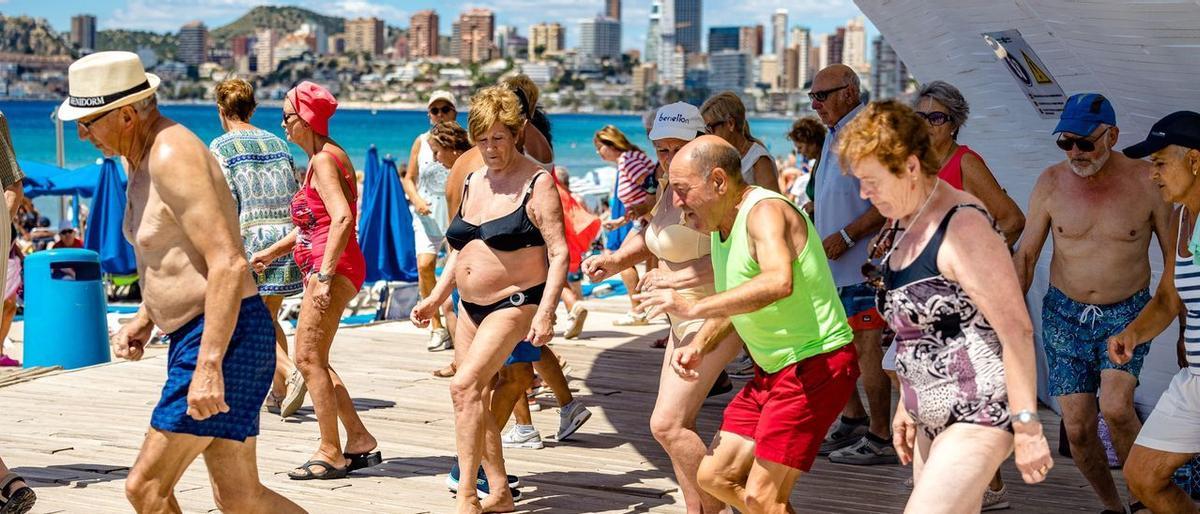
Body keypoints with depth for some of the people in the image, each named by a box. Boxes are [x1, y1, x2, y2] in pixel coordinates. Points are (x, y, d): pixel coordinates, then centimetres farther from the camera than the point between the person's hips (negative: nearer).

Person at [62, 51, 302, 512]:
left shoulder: (172, 157, -17)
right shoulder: (140, 158, 15)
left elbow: (229, 264, -25)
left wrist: (209, 365, -28)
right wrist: (144, 320, 15)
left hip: (222, 337, -10)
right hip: (194, 335, 10)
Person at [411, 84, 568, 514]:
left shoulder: (536, 183, -10)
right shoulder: (473, 182, 11)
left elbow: (559, 253, -14)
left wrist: (545, 313, -23)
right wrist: (435, 298, 14)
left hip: (515, 303, -8)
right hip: (471, 305, 8)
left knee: (465, 385, -19)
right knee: (475, 398, 7)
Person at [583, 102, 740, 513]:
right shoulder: (670, 192, 12)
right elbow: (648, 239, 22)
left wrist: (672, 278, -23)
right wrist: (614, 261, 2)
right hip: (684, 322, 10)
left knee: (667, 424, -13)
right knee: (676, 426, 12)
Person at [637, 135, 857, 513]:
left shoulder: (766, 212, -20)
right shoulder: (721, 225, 9)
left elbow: (779, 282, -41)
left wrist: (695, 307, -40)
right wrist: (699, 347, 6)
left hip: (817, 364, -10)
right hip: (772, 369, 10)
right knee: (715, 477, 11)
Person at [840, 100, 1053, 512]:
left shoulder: (962, 227, -18)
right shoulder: (904, 223, 10)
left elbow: (1017, 331, -21)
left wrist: (1027, 428, -21)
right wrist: (906, 406, 21)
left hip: (980, 414, -9)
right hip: (934, 416, 9)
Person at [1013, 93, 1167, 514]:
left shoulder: (1146, 181, -9)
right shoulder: (1052, 183, -5)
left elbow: (1175, 256, 0)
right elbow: (1024, 256, 2)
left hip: (1127, 313, -2)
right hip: (1065, 315, 2)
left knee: (1115, 407, -23)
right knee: (1077, 428, -2)